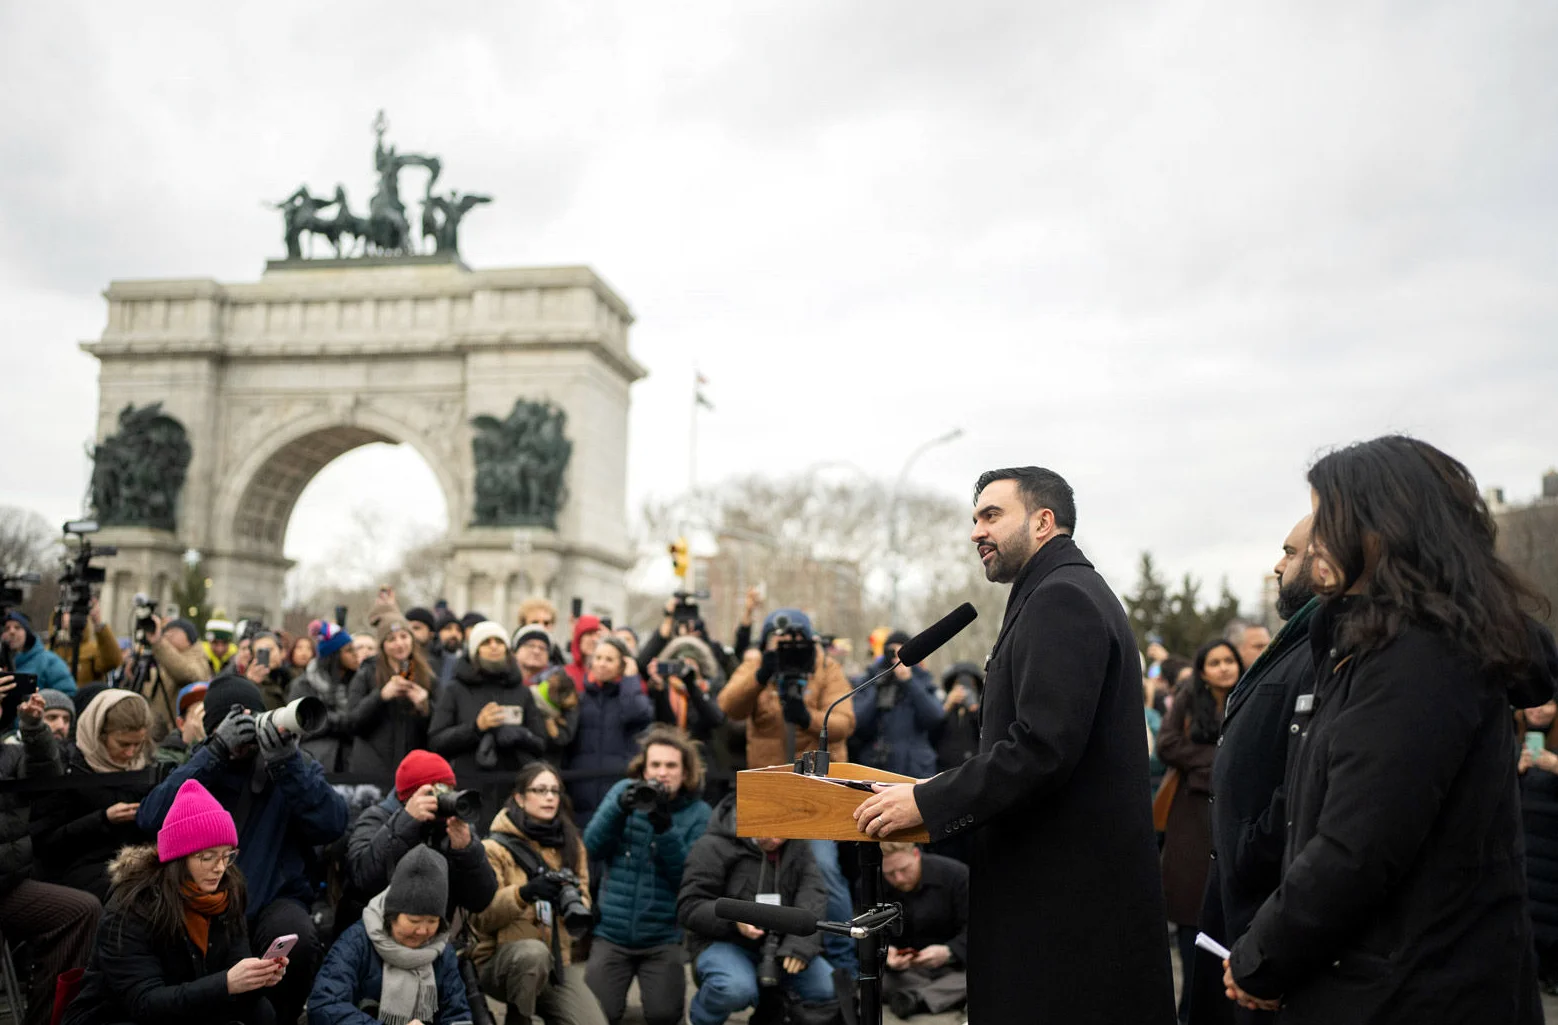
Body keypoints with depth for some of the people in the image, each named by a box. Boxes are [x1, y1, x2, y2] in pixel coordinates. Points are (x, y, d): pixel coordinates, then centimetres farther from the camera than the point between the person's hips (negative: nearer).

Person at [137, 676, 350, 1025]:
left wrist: (288, 760, -24)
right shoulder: (200, 766, 7)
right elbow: (150, 819, -12)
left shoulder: (294, 764, 5)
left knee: (298, 939, -32)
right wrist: (215, 753, -21)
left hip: (275, 898, 0)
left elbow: (332, 825, -12)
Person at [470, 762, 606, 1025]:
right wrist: (524, 893, -30)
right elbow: (480, 917, -14)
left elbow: (583, 900, 8)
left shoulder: (571, 844, 8)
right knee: (534, 950, -37)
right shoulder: (495, 847, -6)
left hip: (553, 966, 4)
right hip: (497, 962, -4)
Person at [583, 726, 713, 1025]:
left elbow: (689, 877, -11)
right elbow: (593, 848, -5)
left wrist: (665, 828, -24)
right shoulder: (624, 791, 2)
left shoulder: (698, 812, -3)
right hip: (612, 932, 1)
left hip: (663, 936, -1)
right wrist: (619, 808, -21)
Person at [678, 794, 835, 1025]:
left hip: (779, 944, 5)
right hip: (723, 942, -5)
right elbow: (689, 907, -13)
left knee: (830, 990, -15)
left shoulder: (797, 846, 3)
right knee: (738, 988, -37)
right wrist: (734, 919, -32)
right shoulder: (713, 847, -13)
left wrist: (800, 944, -25)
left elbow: (813, 893, -8)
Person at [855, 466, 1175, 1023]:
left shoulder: (1060, 600, -14)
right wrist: (941, 793, 15)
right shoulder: (1071, 593, 19)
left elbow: (1043, 748, -24)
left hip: (1066, 893, -10)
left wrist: (928, 802, -18)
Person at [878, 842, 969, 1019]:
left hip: (954, 964, -2)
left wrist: (948, 952, -31)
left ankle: (916, 998, -41)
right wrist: (884, 952, -28)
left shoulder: (956, 874, -10)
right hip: (904, 968, 2)